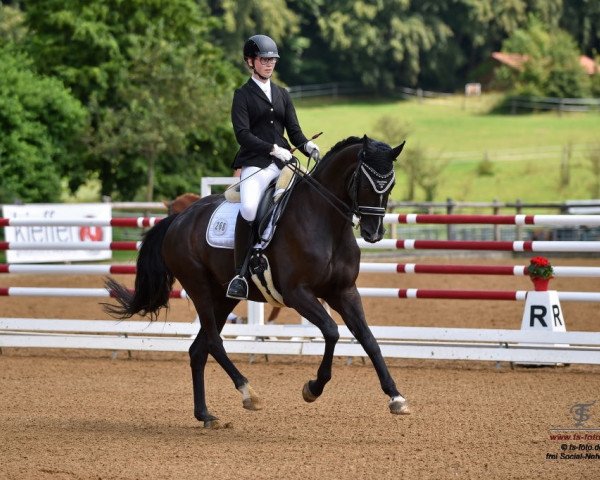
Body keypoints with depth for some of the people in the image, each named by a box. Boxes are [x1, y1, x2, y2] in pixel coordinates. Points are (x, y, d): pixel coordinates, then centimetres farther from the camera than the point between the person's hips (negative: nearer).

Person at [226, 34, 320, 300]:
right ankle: (240, 273, -22)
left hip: (283, 163, 6)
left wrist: (307, 145, -7)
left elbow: (294, 130, 15)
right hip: (255, 163, -6)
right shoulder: (243, 95, 4)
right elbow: (243, 134, -7)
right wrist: (273, 149, -19)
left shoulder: (282, 94, 20)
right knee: (249, 209, -31)